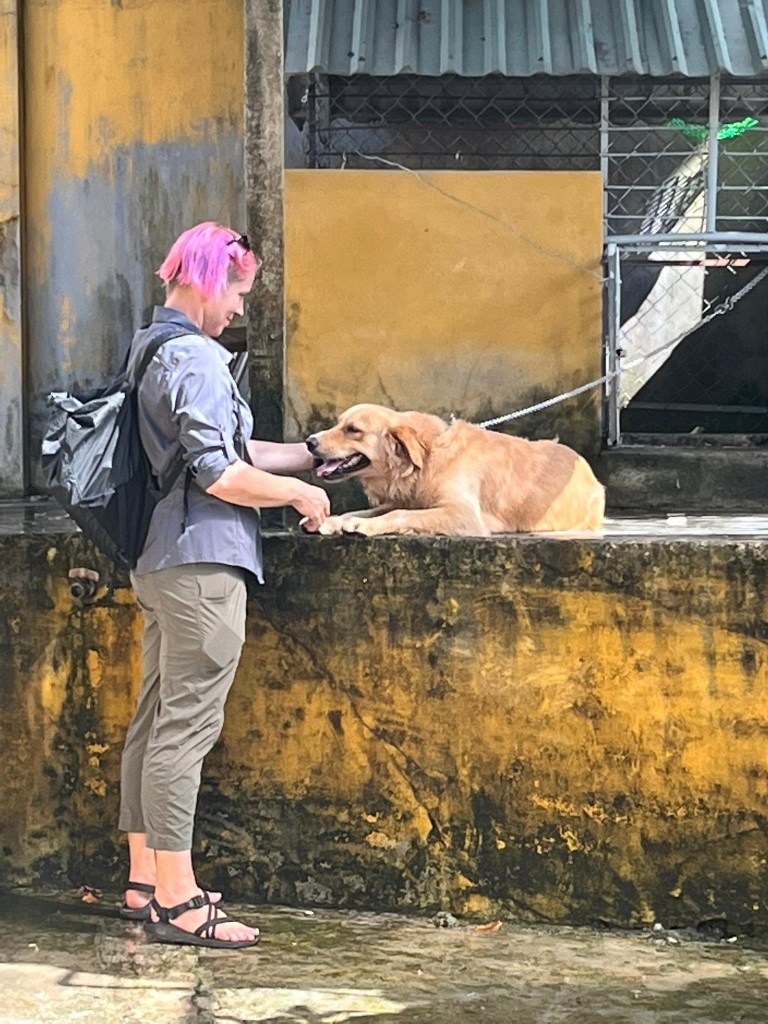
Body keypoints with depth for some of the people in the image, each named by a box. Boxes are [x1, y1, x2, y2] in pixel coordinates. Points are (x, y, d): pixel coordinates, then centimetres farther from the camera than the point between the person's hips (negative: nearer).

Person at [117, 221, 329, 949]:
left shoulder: (149, 350, 17)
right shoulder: (196, 359, -15)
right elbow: (220, 474, -21)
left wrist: (313, 454, 21)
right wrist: (301, 494, -8)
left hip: (159, 560, 11)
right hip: (201, 561, -11)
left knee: (154, 718, 14)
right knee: (186, 725, -8)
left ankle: (145, 881, 22)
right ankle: (176, 901, -6)